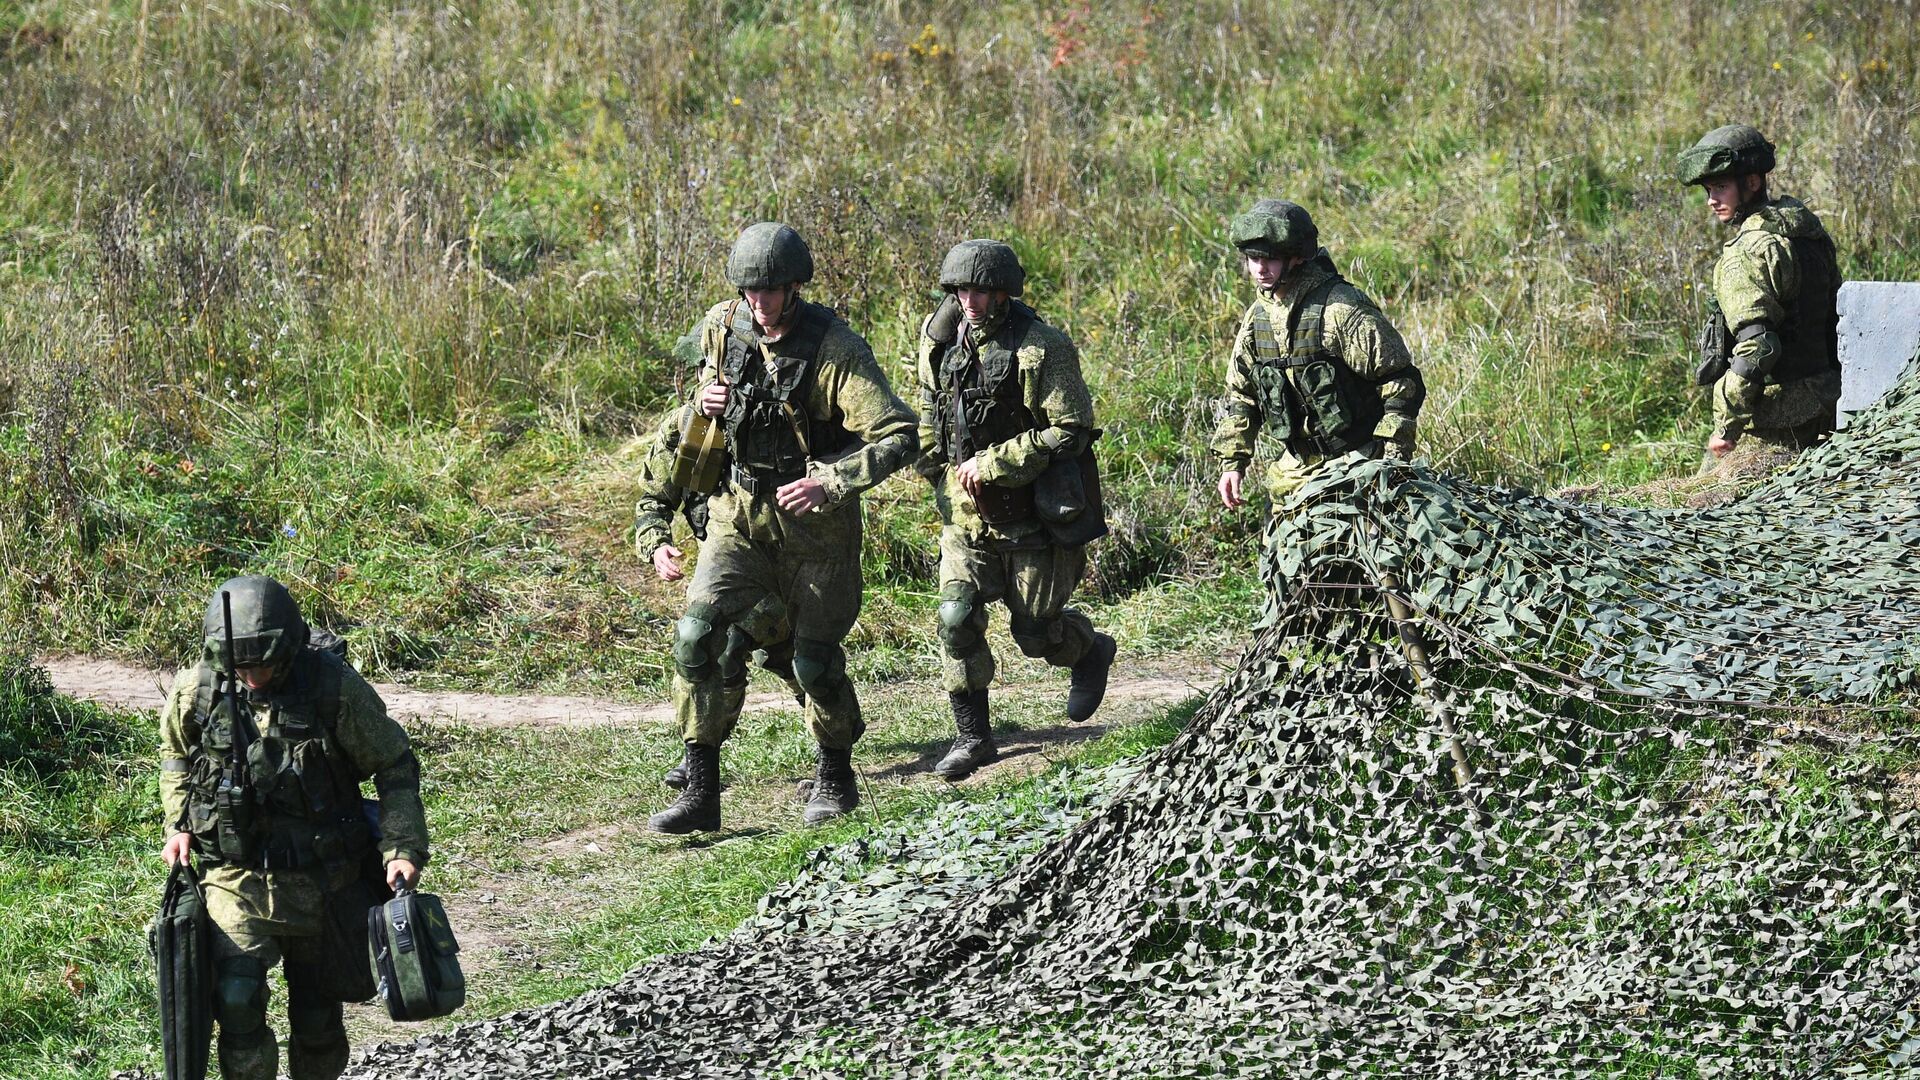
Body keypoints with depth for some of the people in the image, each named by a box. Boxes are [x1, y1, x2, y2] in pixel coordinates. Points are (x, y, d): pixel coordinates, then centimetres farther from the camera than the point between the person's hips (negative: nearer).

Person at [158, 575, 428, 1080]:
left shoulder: (334, 687, -15)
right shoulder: (196, 693, -9)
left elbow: (395, 766, -4)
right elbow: (177, 757, 14)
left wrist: (403, 847, -13)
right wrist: (179, 823, 1)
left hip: (322, 882, 0)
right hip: (237, 879, 0)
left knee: (317, 1016, 11)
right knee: (237, 1002, -17)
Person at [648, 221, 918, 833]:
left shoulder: (836, 350, -19)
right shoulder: (722, 328, -3)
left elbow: (898, 437, -23)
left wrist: (828, 482, -33)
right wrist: (708, 401, -5)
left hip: (816, 520, -4)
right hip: (740, 512, 4)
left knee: (815, 660, 3)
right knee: (699, 637, -14)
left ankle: (835, 778, 29)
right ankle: (700, 791, -9)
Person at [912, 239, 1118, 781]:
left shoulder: (1042, 348, -17)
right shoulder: (941, 343, 0)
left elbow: (1071, 431, -20)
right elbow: (928, 422, 17)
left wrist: (992, 464, -21)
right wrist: (941, 477, 7)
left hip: (1030, 513, -4)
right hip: (965, 513, 4)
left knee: (1036, 631, 5)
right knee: (956, 618, -9)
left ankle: (1091, 652, 40)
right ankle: (972, 736, 2)